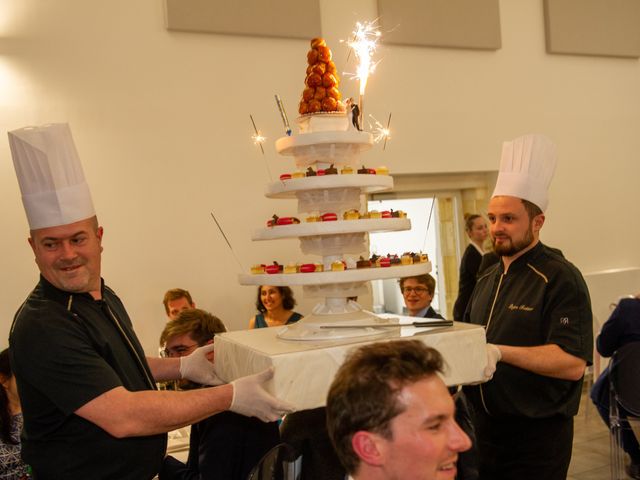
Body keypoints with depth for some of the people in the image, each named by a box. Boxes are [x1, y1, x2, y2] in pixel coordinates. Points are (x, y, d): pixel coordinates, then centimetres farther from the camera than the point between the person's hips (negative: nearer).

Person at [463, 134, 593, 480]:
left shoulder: (560, 279, -15)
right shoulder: (487, 279, 10)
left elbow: (573, 363, -24)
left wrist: (500, 352, -29)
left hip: (536, 439, -7)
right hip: (485, 428, 7)